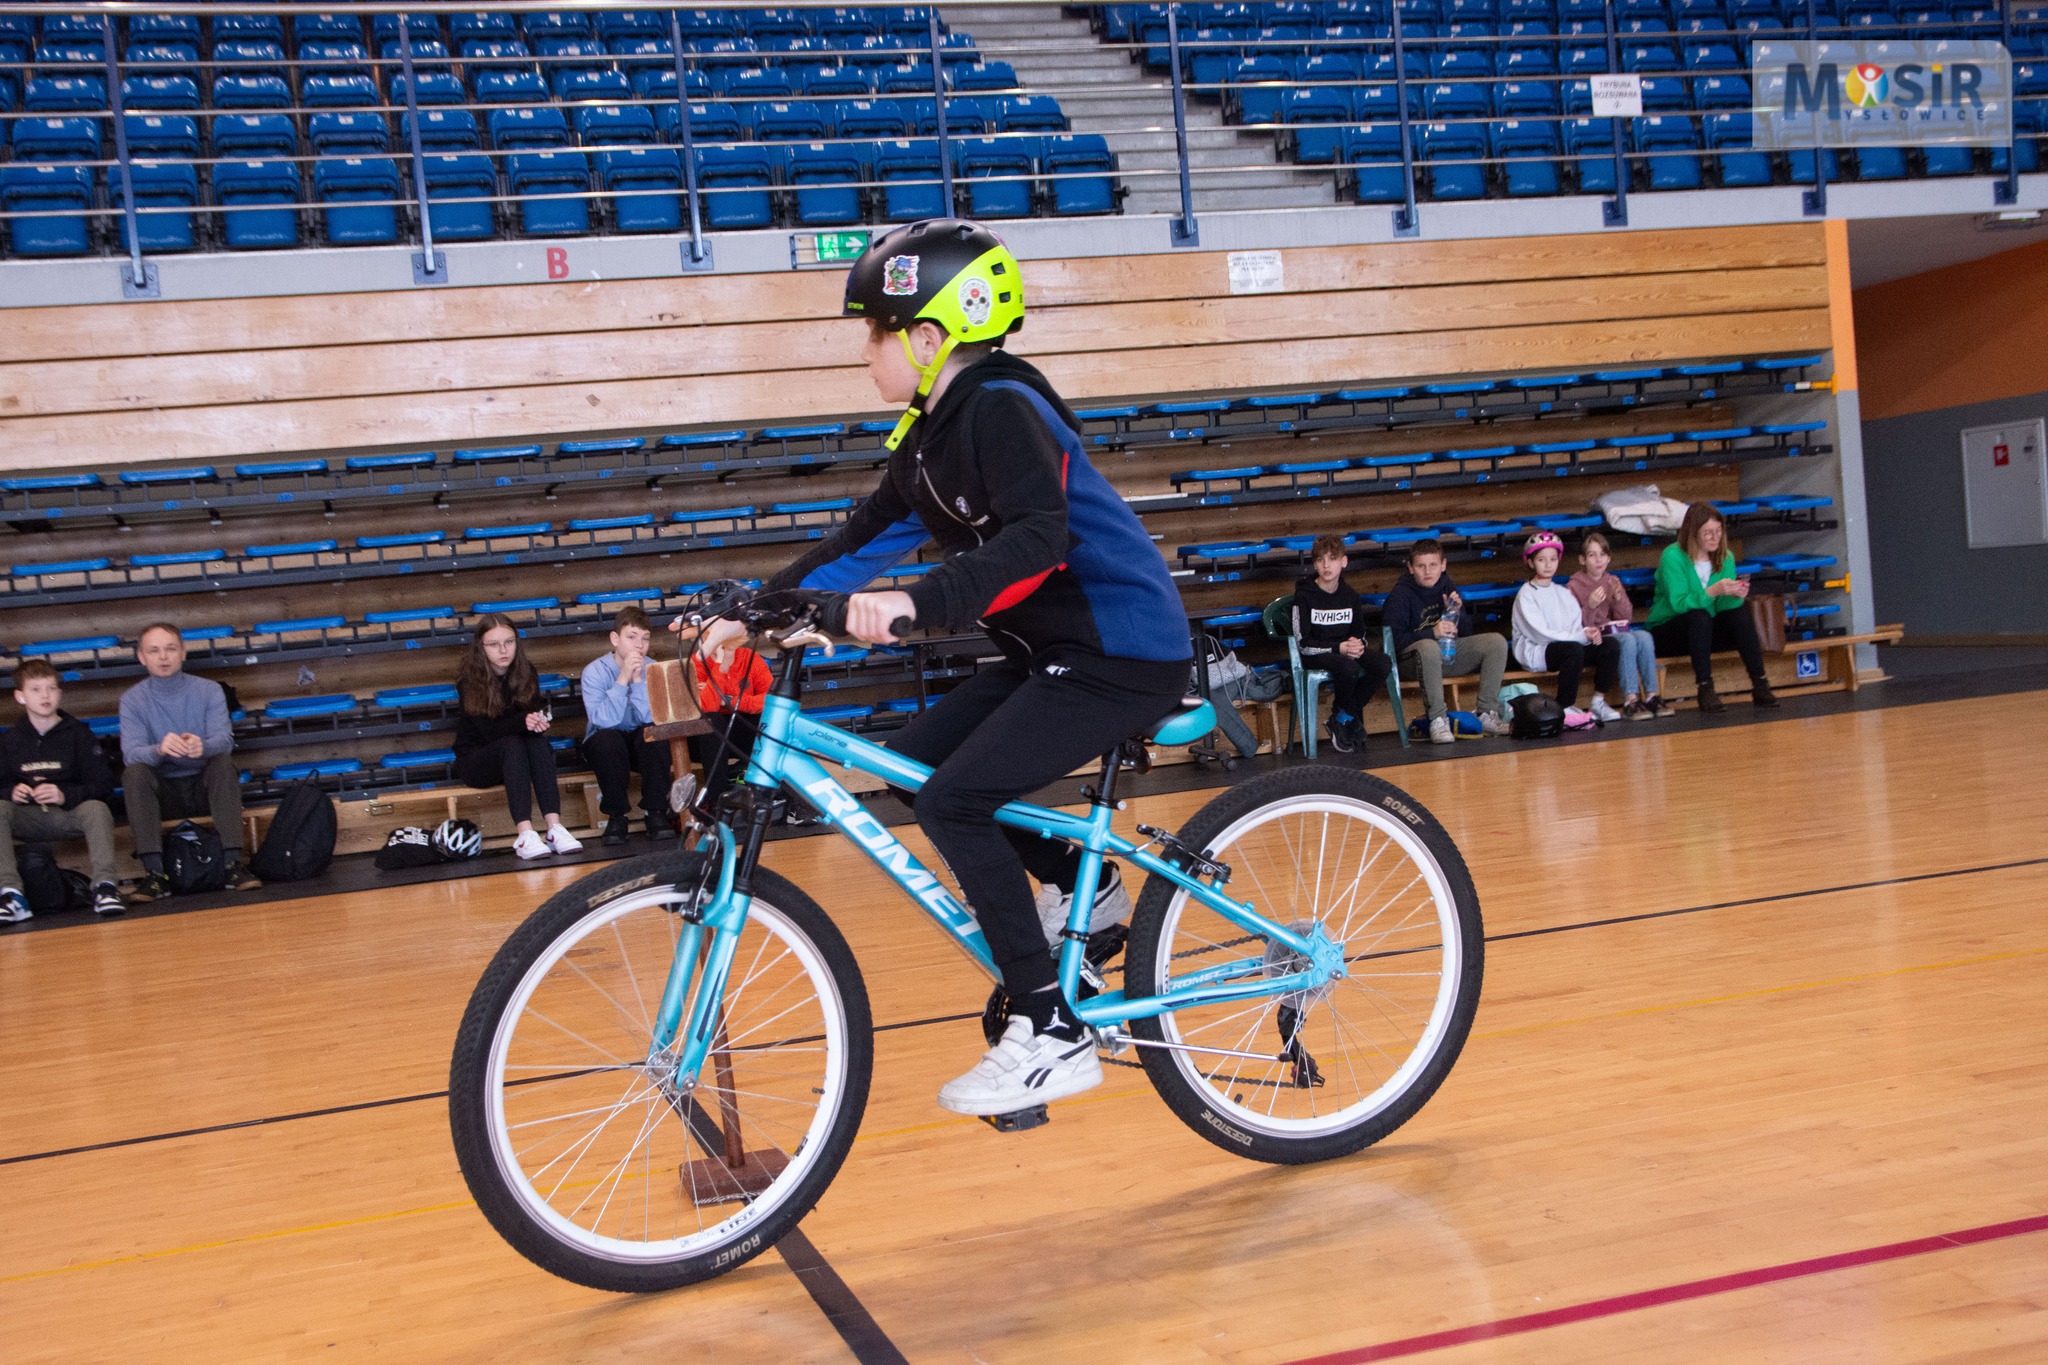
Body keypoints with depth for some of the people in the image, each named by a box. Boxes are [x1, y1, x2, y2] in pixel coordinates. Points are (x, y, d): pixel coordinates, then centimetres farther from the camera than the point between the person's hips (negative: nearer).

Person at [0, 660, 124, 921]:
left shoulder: (78, 733, 2)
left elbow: (103, 785, -5)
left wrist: (65, 795, -20)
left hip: (72, 812, -2)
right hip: (28, 818, 2)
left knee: (97, 808, -33)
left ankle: (104, 885, -37)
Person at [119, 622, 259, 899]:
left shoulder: (209, 690, 2)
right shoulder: (132, 699, 1)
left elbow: (224, 739, -14)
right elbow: (131, 753, -15)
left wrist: (202, 747, -40)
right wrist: (159, 750, -40)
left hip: (205, 785, 0)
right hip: (162, 792, 0)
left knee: (224, 760, -29)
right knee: (133, 772, -28)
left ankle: (233, 863, -34)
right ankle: (154, 873, -33)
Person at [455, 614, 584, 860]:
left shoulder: (526, 672, -2)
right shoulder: (469, 682, -14)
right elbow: (489, 731, -21)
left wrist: (539, 720, -31)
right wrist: (522, 721, -40)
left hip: (514, 756, 3)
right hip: (476, 760, -3)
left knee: (537, 739, -29)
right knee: (512, 743, -34)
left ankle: (555, 827, -42)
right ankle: (525, 834, -49)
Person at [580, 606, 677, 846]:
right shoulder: (595, 671, -15)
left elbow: (652, 718, -22)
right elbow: (604, 720, -30)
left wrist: (637, 679, -29)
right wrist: (623, 678, -33)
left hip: (642, 744, 2)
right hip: (607, 745, -2)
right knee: (607, 738, -35)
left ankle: (656, 812, -19)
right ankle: (616, 816, -19)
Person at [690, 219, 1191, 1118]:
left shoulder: (1001, 409, -17)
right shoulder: (931, 433, 12)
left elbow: (1038, 538, -33)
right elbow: (862, 537, 15)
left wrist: (917, 603, -43)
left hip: (1125, 653, -10)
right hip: (1055, 651, 10)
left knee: (954, 800, -18)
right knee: (915, 756, 7)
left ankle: (1050, 1033, -11)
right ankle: (1082, 887, 19)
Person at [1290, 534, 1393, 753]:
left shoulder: (1350, 595, 5)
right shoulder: (1304, 595, -10)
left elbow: (1360, 633, 15)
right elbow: (1303, 643, -13)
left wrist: (1357, 645, -11)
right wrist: (1338, 648, -25)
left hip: (1346, 649, 5)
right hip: (1316, 654, -5)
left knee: (1384, 664, -23)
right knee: (1349, 668, -37)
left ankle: (1342, 717, -7)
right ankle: (1353, 719, -9)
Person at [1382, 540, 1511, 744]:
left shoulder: (1447, 587, 8)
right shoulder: (1400, 595, -10)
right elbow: (1393, 641, -19)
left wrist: (1457, 611, -6)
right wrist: (1432, 633, -25)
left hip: (1448, 653, 6)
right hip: (1412, 657, -6)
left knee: (1496, 642, -10)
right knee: (1429, 647, -41)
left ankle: (1487, 714, -11)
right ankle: (1438, 720, -34)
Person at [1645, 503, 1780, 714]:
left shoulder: (1726, 557, 2)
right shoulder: (1673, 556, -15)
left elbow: (1723, 606, -5)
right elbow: (1678, 604, -24)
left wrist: (1735, 596, -28)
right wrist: (1712, 592, -38)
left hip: (1705, 632, 5)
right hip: (1667, 631, -5)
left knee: (1740, 613, -22)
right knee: (1699, 616, -34)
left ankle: (1760, 685, -23)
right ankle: (1705, 690, -36)